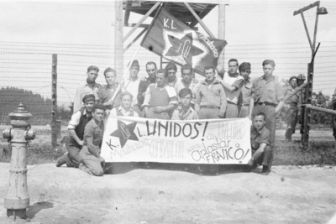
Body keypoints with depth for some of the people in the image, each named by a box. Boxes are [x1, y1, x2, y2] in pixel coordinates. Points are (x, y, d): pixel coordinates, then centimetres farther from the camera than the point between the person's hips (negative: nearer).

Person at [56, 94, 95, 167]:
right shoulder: (78, 114, -20)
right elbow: (70, 129, -23)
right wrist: (79, 141, -22)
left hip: (84, 143, 6)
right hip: (73, 143, -6)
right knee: (80, 161, -17)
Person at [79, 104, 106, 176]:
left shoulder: (101, 123, 7)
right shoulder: (89, 126, -19)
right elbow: (90, 145, -20)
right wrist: (99, 157, -15)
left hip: (96, 152, 9)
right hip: (88, 153, -9)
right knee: (99, 172, -24)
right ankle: (82, 166, 1)